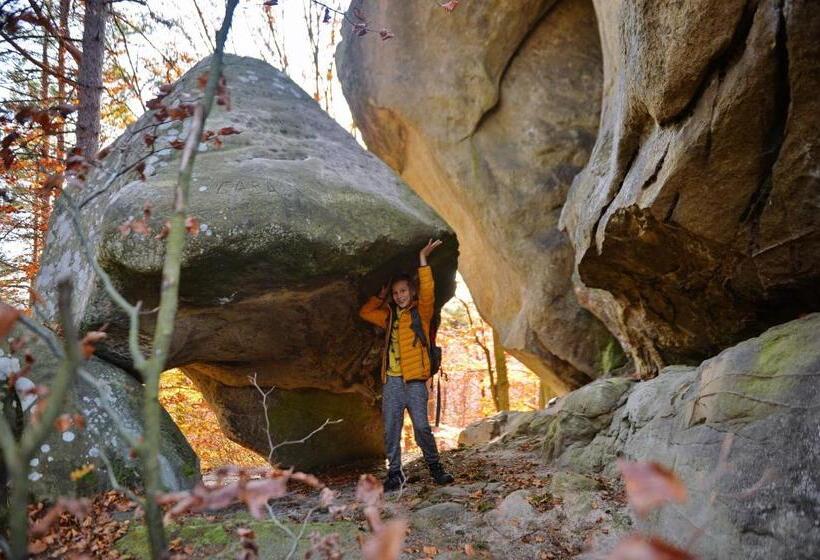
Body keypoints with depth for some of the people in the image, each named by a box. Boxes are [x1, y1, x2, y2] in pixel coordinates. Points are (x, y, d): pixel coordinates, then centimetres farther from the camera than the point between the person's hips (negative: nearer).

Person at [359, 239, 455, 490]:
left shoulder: (421, 312, 6)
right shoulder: (390, 316, 20)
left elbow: (427, 292, -12)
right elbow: (365, 312, 27)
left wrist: (422, 260, -13)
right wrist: (381, 296, 21)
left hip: (414, 380, -5)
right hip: (391, 380, 5)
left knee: (421, 426, -9)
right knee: (391, 430, 3)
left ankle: (434, 466, 8)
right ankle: (394, 473, 11)